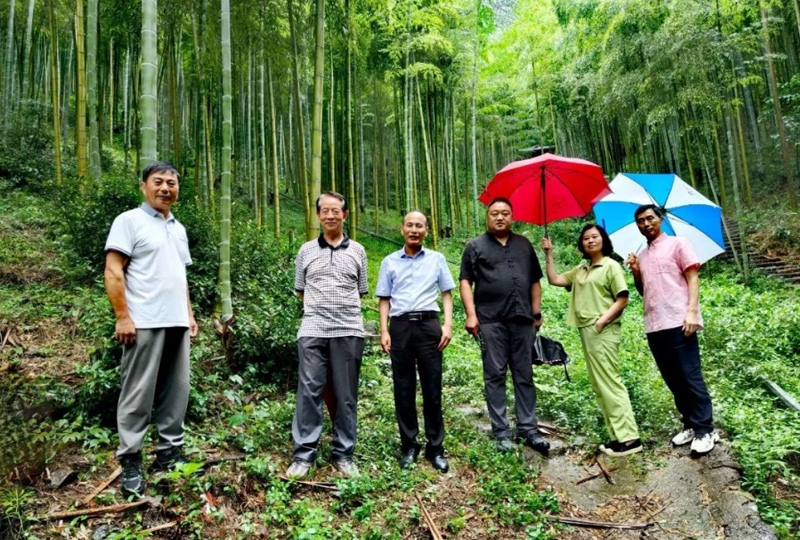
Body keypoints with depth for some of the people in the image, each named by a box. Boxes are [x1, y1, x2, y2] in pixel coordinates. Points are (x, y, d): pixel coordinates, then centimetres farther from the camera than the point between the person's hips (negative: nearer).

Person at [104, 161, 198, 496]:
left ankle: (169, 453, 20)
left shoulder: (178, 229, 19)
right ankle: (130, 462, 9)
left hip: (177, 323, 7)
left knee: (176, 392, 9)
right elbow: (113, 272, -9)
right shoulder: (130, 221, -2)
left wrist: (189, 314, 16)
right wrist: (122, 317, -16)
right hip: (144, 323, -7)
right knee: (138, 394, -1)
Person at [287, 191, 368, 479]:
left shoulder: (357, 251, 10)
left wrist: (343, 308, 9)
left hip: (349, 331, 0)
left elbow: (360, 292, 15)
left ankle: (343, 454, 15)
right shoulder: (306, 250, 10)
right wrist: (318, 308, 10)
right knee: (309, 390, -2)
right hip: (312, 330, 0)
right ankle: (304, 453, 7)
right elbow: (300, 290, 15)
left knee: (346, 395, 5)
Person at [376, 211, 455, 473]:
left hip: (428, 325, -1)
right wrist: (384, 331, 1)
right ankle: (409, 445, 18)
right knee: (403, 388, 6)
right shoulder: (390, 262, 11)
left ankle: (436, 446, 14)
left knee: (432, 388, 3)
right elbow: (384, 299, 10)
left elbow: (447, 294, 10)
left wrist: (448, 325, -2)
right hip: (400, 326, 1)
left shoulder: (437, 259, 10)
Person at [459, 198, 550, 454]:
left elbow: (535, 281, 17)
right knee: (495, 376, 3)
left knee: (524, 376, 7)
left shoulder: (524, 245, 16)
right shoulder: (475, 246, 6)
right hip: (491, 321, -3)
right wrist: (471, 314, -9)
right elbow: (465, 281, 0)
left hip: (522, 320, 3)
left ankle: (528, 429, 16)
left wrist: (536, 312, 10)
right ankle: (501, 432, 11)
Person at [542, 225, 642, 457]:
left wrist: (603, 319, -18)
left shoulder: (611, 266, -3)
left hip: (602, 331, -8)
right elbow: (554, 279, 14)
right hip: (586, 331, 8)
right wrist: (549, 254, 9)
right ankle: (619, 436, 14)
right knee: (599, 386, 8)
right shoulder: (580, 270, 18)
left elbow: (622, 299, -9)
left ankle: (629, 437, -4)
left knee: (609, 383, -9)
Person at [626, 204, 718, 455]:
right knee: (673, 380, 10)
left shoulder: (677, 244, 3)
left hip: (678, 322, -6)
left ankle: (705, 430, 3)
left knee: (690, 377, -5)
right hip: (654, 326, 7)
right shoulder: (641, 256, 20)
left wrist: (692, 311, -16)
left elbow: (692, 278, -4)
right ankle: (691, 425, 20)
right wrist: (635, 271, 4)